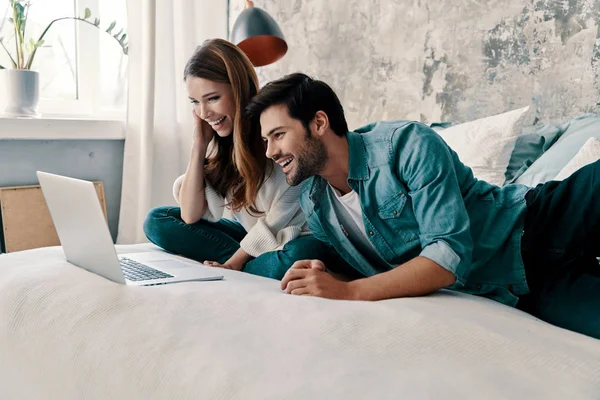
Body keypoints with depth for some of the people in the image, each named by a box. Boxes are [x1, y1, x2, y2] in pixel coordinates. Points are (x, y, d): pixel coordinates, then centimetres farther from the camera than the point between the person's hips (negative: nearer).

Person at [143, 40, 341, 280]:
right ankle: (253, 265, -13)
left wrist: (232, 264, -18)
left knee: (302, 254, -40)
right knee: (157, 221, -5)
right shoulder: (216, 139, -2)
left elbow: (278, 220, -17)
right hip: (246, 233, 6)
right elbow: (190, 216, -6)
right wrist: (199, 145, -12)